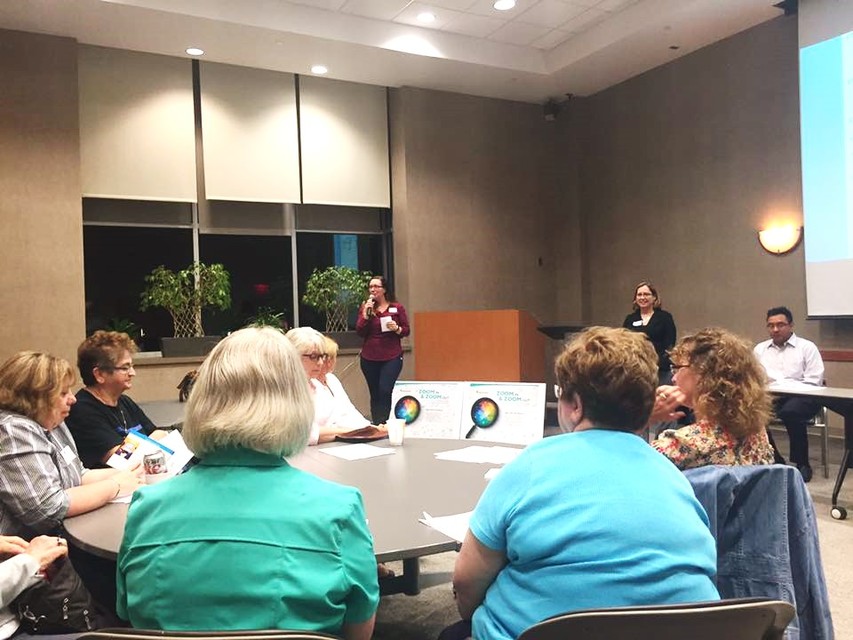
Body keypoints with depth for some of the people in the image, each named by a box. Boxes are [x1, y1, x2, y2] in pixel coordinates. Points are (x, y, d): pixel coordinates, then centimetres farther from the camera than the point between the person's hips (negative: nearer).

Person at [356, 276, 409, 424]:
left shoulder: (397, 307, 1)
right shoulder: (365, 308, 5)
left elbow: (406, 330, 4)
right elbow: (360, 332, -4)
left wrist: (396, 328, -16)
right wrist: (366, 313, -13)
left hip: (392, 358, -2)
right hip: (369, 359, 2)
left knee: (384, 391, -15)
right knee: (375, 394, 8)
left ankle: (383, 424, -9)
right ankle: (375, 426, 17)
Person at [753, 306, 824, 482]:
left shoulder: (807, 347, 6)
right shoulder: (760, 349, 19)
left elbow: (813, 381, -4)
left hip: (801, 396, -3)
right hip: (769, 396, 4)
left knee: (791, 412, -37)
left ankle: (802, 464, -16)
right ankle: (774, 460, -8)